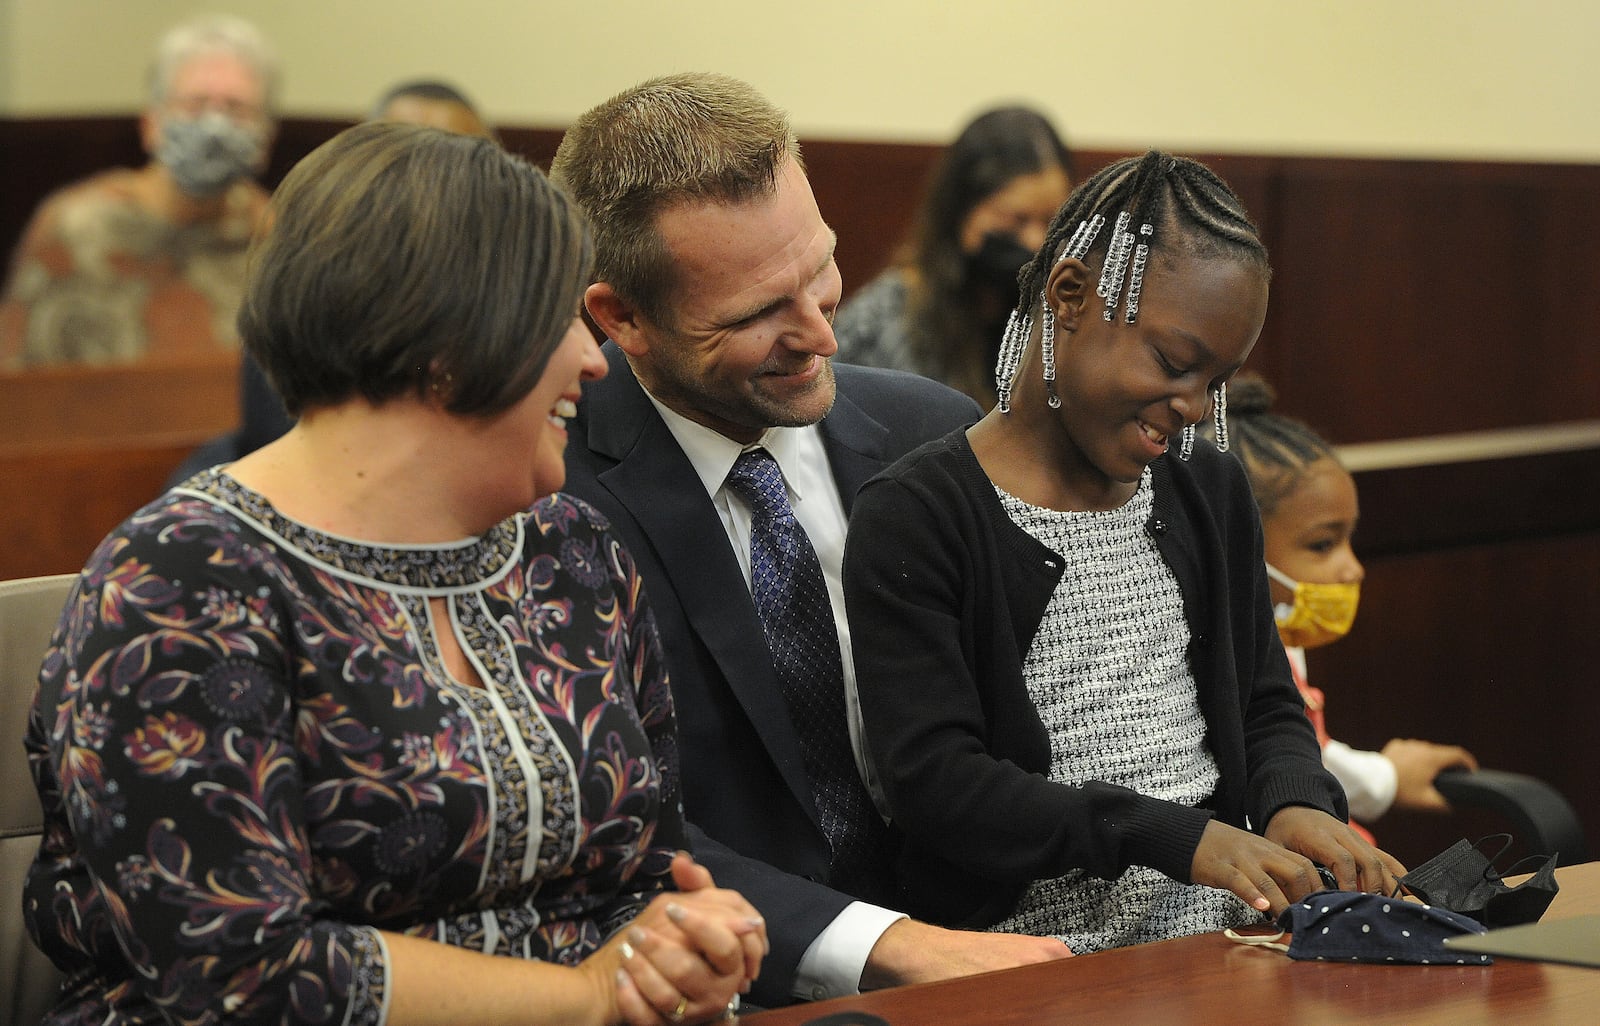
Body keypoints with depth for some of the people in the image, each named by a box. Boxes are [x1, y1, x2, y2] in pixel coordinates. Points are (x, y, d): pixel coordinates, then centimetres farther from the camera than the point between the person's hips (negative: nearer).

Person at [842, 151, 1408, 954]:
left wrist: (1295, 802, -3)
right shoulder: (913, 519, -5)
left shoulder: (1210, 492, 18)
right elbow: (933, 781, -14)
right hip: (1048, 942, -7)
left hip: (1225, 921, 7)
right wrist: (1178, 839, -23)